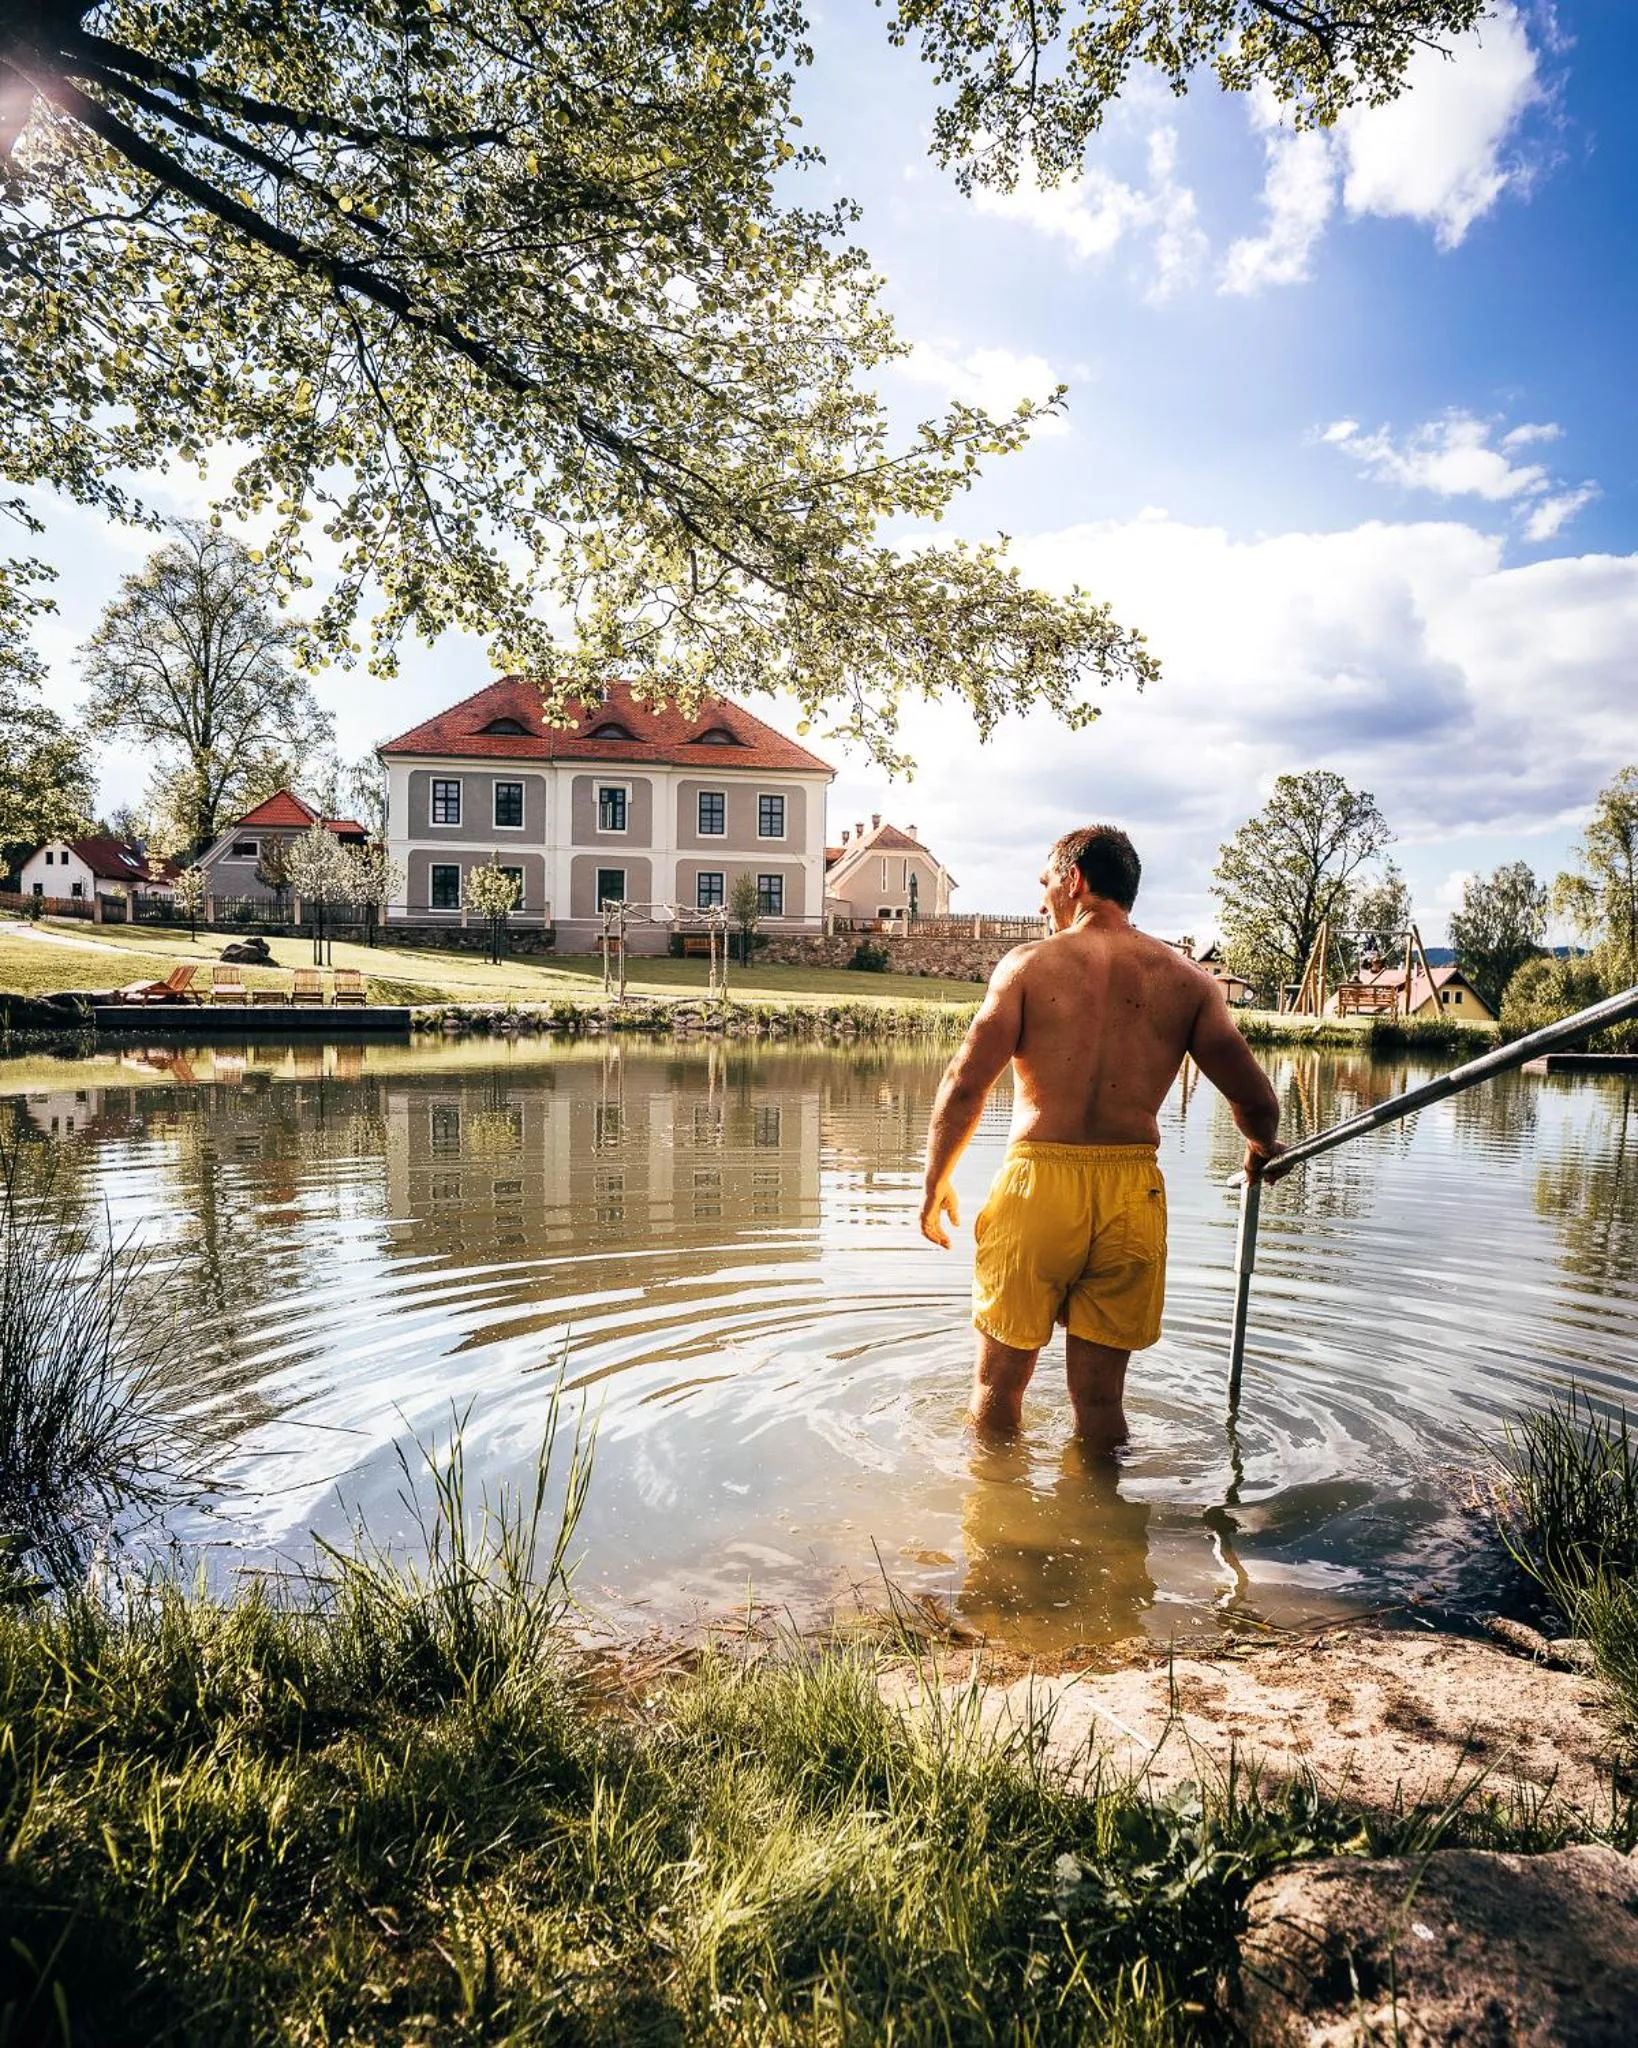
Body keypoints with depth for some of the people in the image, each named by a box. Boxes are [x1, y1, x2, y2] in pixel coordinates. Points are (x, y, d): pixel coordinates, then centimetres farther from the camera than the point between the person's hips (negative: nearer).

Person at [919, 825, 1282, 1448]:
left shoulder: (1029, 964, -2)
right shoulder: (1186, 980, 5)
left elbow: (964, 1085, -8)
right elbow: (1257, 1102, 4)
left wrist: (935, 1184, 5)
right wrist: (1260, 1151, 27)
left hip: (1036, 1184, -2)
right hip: (1133, 1191, 2)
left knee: (1000, 1378, 16)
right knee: (1099, 1392, 16)